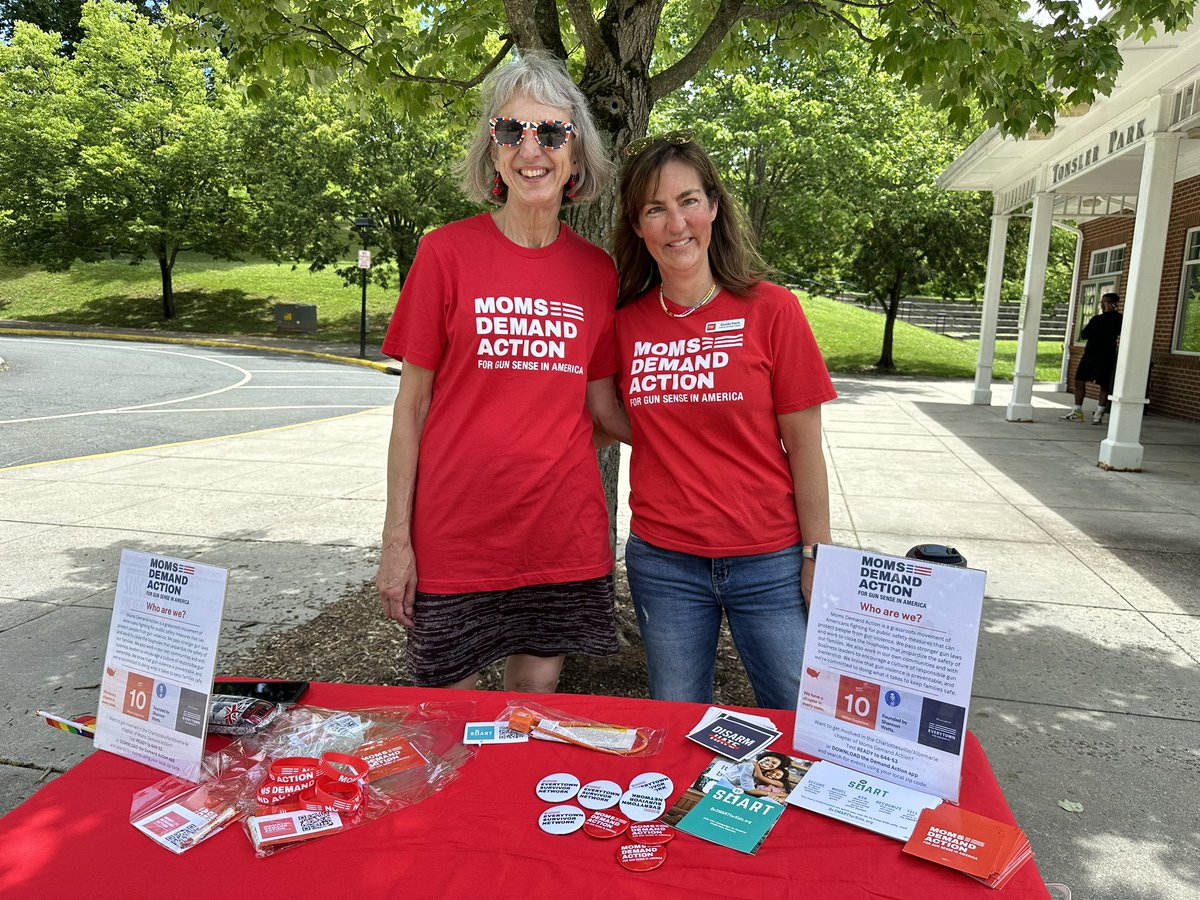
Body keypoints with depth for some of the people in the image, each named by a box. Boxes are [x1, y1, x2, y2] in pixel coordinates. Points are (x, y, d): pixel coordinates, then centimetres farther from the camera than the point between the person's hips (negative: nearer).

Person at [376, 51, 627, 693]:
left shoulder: (597, 271, 3)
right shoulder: (446, 252, -5)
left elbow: (604, 408, 9)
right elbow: (411, 406, -3)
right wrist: (396, 538, -4)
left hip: (564, 538, 3)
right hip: (454, 537, -2)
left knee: (535, 692, 15)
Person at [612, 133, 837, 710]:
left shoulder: (770, 309, -7)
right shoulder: (625, 320, 1)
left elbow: (803, 446, -5)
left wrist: (818, 558, -5)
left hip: (768, 562, -2)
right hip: (662, 562, 2)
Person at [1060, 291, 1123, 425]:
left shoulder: (1117, 318, 0)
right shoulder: (1096, 319, 15)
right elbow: (1083, 334, 8)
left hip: (1105, 356, -7)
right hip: (1089, 354, 7)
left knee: (1103, 386, -1)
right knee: (1079, 381, 5)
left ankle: (1099, 414, 5)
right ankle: (1077, 412, 11)